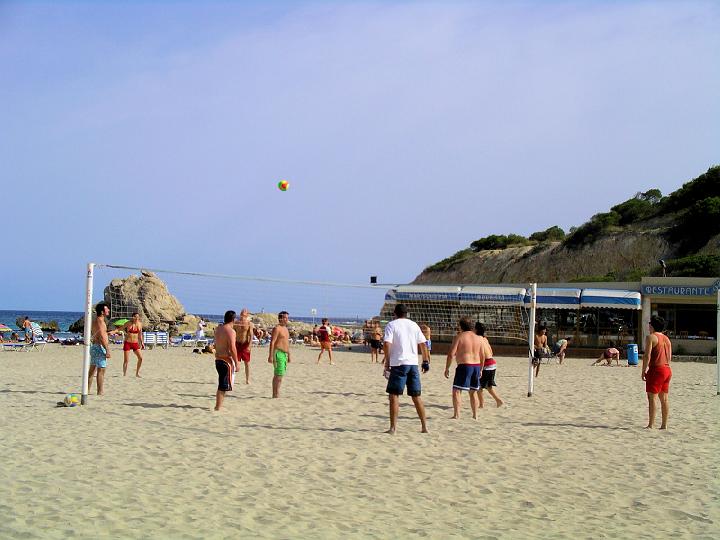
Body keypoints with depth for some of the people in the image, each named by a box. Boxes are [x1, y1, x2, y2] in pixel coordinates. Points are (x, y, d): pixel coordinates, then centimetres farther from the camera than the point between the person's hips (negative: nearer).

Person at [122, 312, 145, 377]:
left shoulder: (140, 324, 2)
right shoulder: (128, 323, -9)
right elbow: (122, 328, 8)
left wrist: (141, 342, 10)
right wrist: (125, 333, -10)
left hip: (135, 343, 3)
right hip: (127, 343, -3)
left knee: (140, 358, -7)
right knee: (126, 361, -3)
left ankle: (137, 373, 8)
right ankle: (124, 374, 11)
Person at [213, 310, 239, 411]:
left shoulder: (218, 329, 10)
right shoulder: (230, 331, -15)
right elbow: (232, 349, -19)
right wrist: (236, 363, -15)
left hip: (218, 360, 8)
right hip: (227, 360, -8)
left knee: (221, 386, 18)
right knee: (224, 387, -3)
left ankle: (218, 406, 23)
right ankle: (218, 408, -4)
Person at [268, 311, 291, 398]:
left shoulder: (285, 329, 18)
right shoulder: (277, 328, -10)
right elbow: (272, 342, -16)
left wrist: (288, 355, 23)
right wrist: (271, 356, -21)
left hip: (284, 354, 9)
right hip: (278, 353, -9)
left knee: (277, 375, 11)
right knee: (279, 375, -12)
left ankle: (275, 394, 14)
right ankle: (276, 394, -12)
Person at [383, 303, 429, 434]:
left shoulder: (392, 324, -1)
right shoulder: (414, 325, 13)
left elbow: (386, 344, -12)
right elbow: (423, 344, 11)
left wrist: (387, 361, -3)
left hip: (398, 364, -4)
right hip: (413, 363, 5)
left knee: (394, 395, 0)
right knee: (416, 396, 12)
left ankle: (393, 427, -5)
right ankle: (425, 426, 14)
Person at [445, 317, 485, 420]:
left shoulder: (459, 337, -7)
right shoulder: (478, 338, 10)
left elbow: (451, 354, -11)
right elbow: (483, 356, 13)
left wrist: (447, 368, -4)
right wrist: (480, 369, 23)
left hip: (464, 366, -6)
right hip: (476, 366, 6)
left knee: (456, 391, -2)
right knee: (473, 392, 17)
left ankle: (456, 414, -11)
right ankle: (475, 415, 18)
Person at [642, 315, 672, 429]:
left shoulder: (651, 337, -8)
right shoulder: (667, 339, 16)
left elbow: (647, 355, -15)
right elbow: (669, 357, 18)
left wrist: (644, 371, -11)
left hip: (656, 369, -8)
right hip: (667, 369, 8)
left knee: (652, 397, -7)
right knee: (664, 398, 11)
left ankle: (650, 425, -10)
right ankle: (664, 424, 13)